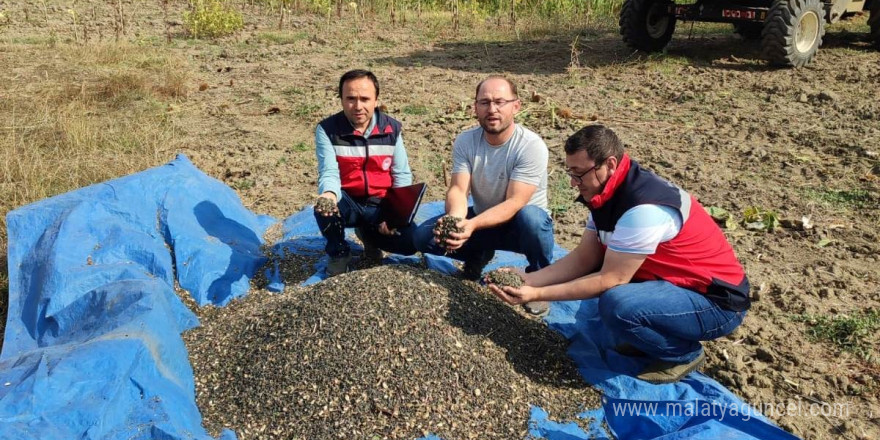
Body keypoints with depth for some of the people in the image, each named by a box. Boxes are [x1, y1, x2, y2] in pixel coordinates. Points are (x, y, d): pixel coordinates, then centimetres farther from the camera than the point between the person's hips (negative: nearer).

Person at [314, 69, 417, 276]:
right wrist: (329, 195, -46)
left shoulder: (391, 128, -5)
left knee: (410, 242, -22)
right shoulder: (327, 129, -12)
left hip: (381, 205, 2)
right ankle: (339, 253, -2)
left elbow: (402, 175, -3)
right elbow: (329, 173, -21)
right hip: (348, 203, -2)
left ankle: (368, 234, 15)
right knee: (324, 206, -36)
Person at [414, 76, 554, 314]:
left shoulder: (532, 146, -24)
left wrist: (472, 225, -45)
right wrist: (455, 219, -43)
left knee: (530, 217, -39)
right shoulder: (465, 141, -10)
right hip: (481, 220, 4)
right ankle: (477, 257, 14)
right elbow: (458, 189, -19)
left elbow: (514, 203, -30)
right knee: (424, 236, -16)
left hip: (519, 224, -3)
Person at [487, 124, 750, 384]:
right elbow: (584, 258, 1)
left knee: (616, 304, -32)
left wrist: (537, 294, -24)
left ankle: (684, 353, -3)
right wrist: (528, 280, -9)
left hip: (717, 300, -9)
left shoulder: (644, 208, -30)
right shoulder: (610, 193, -1)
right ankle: (653, 334, 12)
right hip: (672, 282, 9)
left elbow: (610, 280, -27)